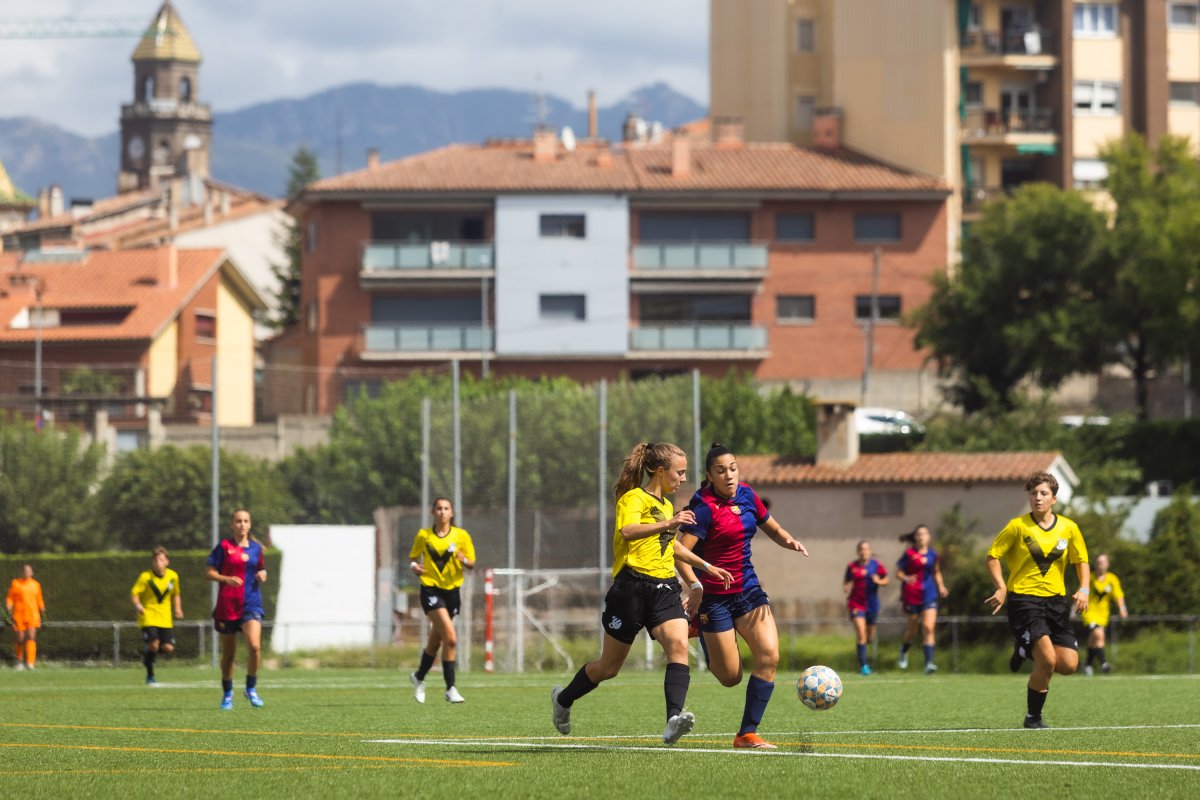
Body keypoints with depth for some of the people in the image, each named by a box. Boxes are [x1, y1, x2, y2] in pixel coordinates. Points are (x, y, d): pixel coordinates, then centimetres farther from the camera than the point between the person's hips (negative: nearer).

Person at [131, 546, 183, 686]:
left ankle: (148, 653, 26)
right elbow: (135, 593, -8)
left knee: (168, 648, -9)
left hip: (165, 619, 4)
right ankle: (150, 676, 2)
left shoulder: (173, 576, 2)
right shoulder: (146, 577, -10)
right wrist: (138, 605, -27)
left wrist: (178, 608, 3)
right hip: (148, 617, -4)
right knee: (153, 644, -20)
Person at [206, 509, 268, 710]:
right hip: (227, 606, -1)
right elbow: (210, 573, -1)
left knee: (254, 646, -20)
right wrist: (227, 579, -18)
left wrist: (262, 575, 0)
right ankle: (227, 694, 25)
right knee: (228, 653, 7)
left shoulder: (256, 547, 9)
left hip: (251, 605, 1)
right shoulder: (224, 546, 0)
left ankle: (251, 688, -2)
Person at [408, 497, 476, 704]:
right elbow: (412, 557, 12)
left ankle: (419, 677, 40)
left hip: (452, 591, 3)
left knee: (435, 641, 14)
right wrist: (414, 566, -10)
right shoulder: (423, 535, 0)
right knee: (451, 638, -19)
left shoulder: (461, 536, 1)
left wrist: (463, 560, -19)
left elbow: (472, 564, 4)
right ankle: (450, 689, -15)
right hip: (431, 589, -3)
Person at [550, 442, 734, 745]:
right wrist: (668, 523, -37)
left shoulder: (667, 506, 19)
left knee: (679, 646, -23)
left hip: (664, 589, 6)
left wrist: (707, 566, 37)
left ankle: (674, 720, -37)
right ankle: (563, 699, 35)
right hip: (632, 587, -6)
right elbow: (627, 530, -29)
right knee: (609, 667, 7)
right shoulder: (634, 498, -7)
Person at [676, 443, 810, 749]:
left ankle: (747, 733, -6)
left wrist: (789, 541, -3)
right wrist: (695, 585, -39)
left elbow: (772, 528, 19)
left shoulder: (746, 495, 4)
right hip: (715, 595, -6)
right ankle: (700, 633, 34)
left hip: (748, 590, 6)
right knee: (730, 677, 0)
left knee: (769, 655, -14)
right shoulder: (704, 507, -16)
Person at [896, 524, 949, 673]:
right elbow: (898, 572, -2)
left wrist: (940, 586, 5)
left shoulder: (932, 554, 5)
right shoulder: (909, 553, -4)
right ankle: (904, 650, 42)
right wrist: (906, 578, -23)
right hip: (912, 595, -2)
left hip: (929, 595, 2)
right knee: (912, 629, 9)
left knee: (929, 628, -13)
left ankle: (929, 663, -17)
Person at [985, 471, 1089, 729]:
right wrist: (1002, 587, -15)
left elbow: (1082, 561, 14)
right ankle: (1033, 717, 0)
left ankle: (1027, 650, 25)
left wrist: (1083, 590, -4)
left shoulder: (1068, 528, 5)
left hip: (1056, 600, 4)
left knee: (1068, 665, -6)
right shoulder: (1017, 526, -4)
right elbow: (993, 557, 1)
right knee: (1047, 660, -22)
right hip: (1024, 599, -4)